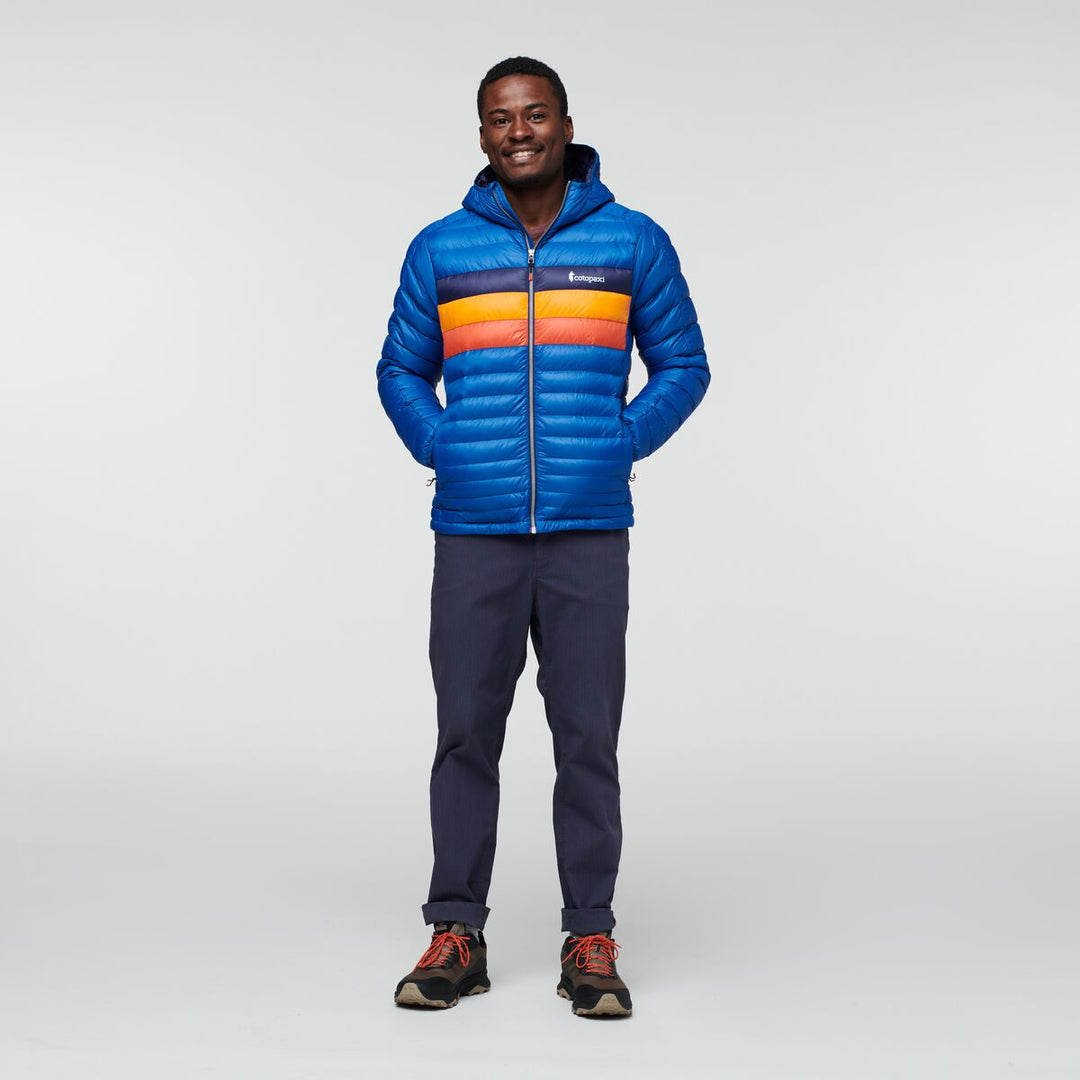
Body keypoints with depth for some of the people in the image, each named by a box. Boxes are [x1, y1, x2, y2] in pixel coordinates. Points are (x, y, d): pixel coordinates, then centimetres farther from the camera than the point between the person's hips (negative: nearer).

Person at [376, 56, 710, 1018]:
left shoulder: (634, 242, 5)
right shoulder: (438, 249, 8)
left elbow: (682, 365, 11)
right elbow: (401, 370, 17)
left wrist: (619, 447, -2)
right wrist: (438, 447, 1)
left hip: (588, 535, -1)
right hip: (473, 536, 1)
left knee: (588, 739, 2)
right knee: (466, 733, 5)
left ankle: (591, 939, 13)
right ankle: (457, 932, 16)